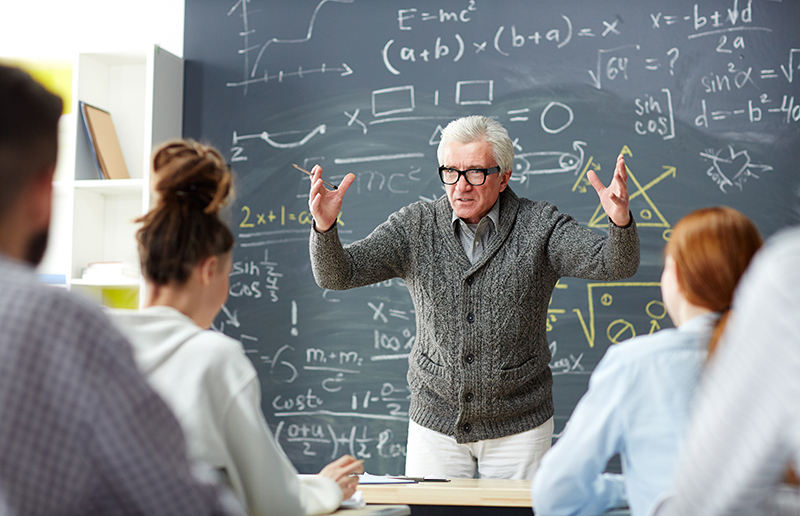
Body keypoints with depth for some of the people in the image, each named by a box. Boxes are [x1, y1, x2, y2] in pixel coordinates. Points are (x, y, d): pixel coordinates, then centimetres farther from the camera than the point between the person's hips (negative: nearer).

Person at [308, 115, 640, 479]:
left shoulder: (539, 226, -7)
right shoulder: (414, 227, -4)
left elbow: (614, 264, -18)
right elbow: (337, 275, -9)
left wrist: (620, 222, -40)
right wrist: (325, 226, -30)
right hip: (435, 424, 1)